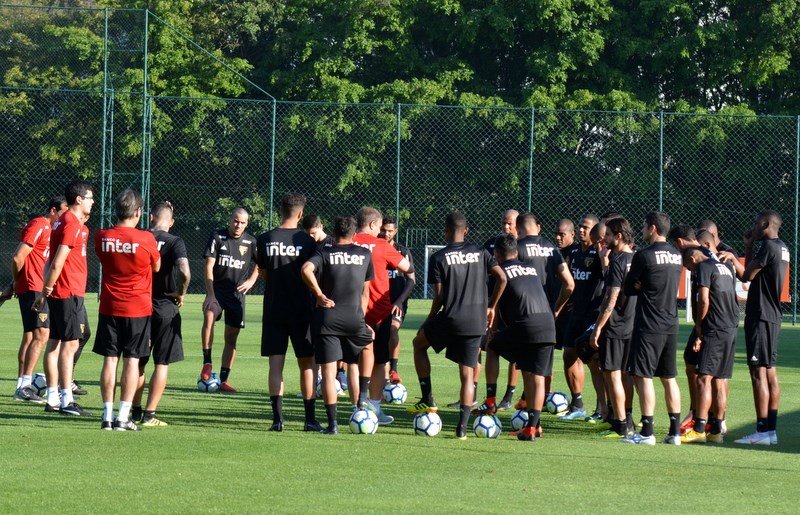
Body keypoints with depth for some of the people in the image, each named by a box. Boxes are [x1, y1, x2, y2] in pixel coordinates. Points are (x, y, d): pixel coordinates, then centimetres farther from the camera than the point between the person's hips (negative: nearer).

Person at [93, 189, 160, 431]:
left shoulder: (102, 237, -3)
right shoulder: (146, 239, -12)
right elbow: (156, 267, 3)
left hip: (109, 308, 3)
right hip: (138, 308, -3)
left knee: (109, 360, 6)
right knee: (132, 361, 2)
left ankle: (108, 416, 4)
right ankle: (123, 417, -1)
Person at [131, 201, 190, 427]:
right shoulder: (174, 242, -9)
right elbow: (185, 271, -24)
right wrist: (181, 293, -7)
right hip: (165, 307, -3)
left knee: (137, 362, 15)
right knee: (162, 364, 4)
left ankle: (135, 411, 18)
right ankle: (149, 414, 0)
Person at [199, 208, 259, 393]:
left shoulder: (250, 242, 5)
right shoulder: (217, 237, -3)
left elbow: (259, 265, 20)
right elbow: (209, 266, -8)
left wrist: (251, 281, 1)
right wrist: (210, 293, -17)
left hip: (237, 293, 3)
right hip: (217, 289, -3)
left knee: (231, 338, 3)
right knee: (209, 316, -32)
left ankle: (224, 380, 11)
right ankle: (207, 362, -24)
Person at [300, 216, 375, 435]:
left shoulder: (325, 253, 2)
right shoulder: (365, 255, 9)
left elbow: (306, 270, -19)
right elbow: (365, 291, 14)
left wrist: (319, 295, -9)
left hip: (326, 318, -1)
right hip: (354, 318, 1)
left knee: (328, 371, 2)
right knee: (367, 345, 33)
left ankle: (332, 423, -3)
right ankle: (363, 396, 24)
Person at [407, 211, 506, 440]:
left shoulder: (439, 258, -3)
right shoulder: (479, 252, 7)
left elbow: (439, 295, -6)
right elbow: (501, 278, 0)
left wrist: (430, 319, 10)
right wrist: (491, 307, 12)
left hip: (451, 318, -3)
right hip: (477, 322, 3)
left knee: (419, 343, 24)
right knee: (467, 374, 8)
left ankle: (428, 400, 18)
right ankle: (462, 426, -3)